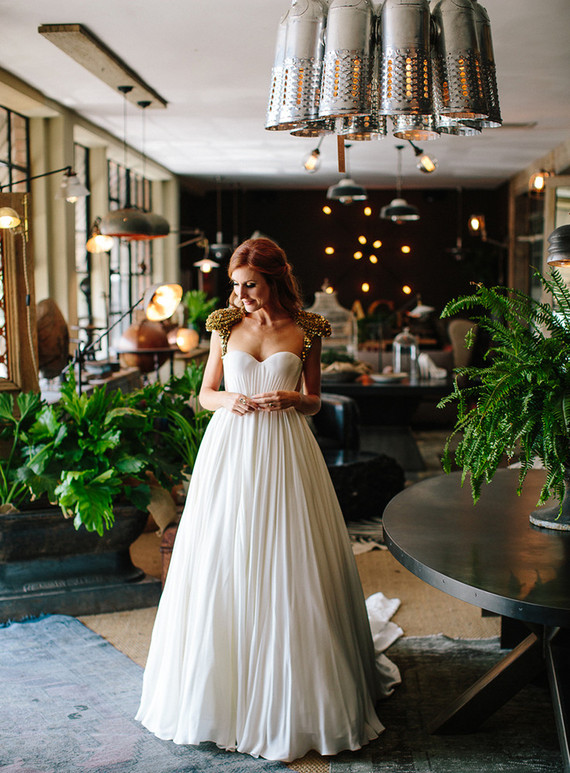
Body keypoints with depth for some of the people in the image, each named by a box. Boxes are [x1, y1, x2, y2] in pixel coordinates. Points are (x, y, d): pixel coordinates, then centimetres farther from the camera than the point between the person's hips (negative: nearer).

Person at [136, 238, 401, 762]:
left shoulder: (305, 330, 2)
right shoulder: (226, 325, 7)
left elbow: (315, 401, 10)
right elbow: (205, 394, 12)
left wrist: (290, 397, -11)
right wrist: (228, 400, -9)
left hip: (284, 451, -1)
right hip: (230, 448, 2)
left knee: (286, 569, 1)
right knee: (224, 566, 3)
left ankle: (290, 694, 16)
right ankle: (225, 685, 20)